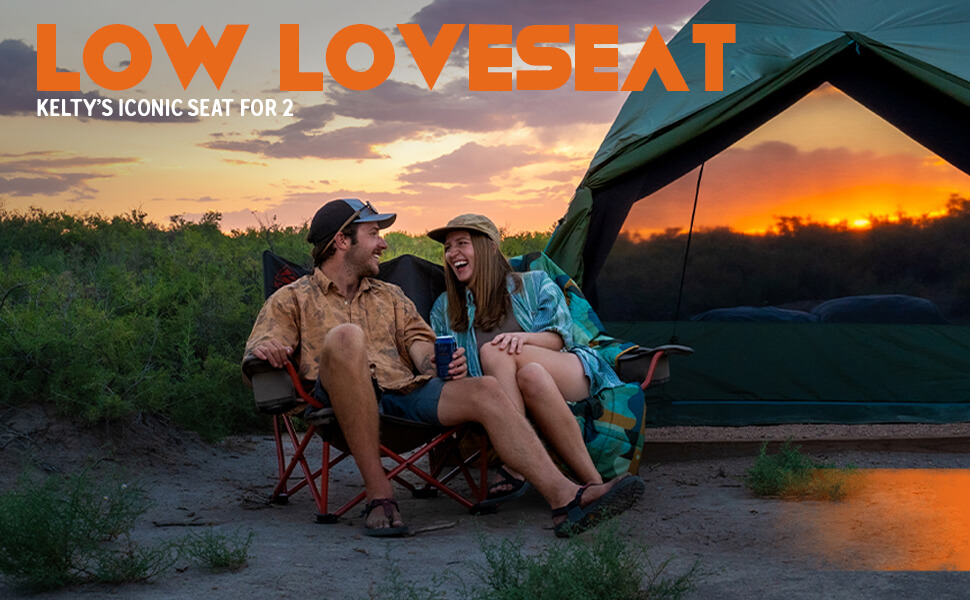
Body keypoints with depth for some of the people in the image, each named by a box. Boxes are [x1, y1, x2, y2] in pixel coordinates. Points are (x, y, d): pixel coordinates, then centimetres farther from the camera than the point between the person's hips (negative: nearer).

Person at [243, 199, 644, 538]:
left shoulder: (390, 297, 31)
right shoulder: (293, 299, 19)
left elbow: (419, 340, 19)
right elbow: (258, 351, 7)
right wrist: (265, 349, -20)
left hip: (405, 393, 4)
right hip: (343, 402, -4)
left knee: (485, 390, -24)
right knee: (345, 337, -36)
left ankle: (566, 498, -38)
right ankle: (378, 494, -34)